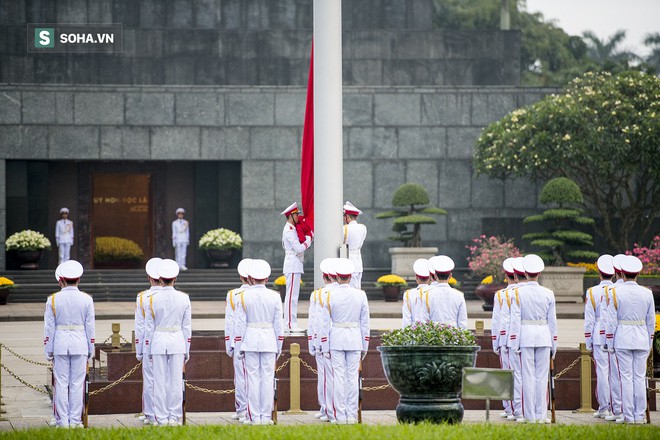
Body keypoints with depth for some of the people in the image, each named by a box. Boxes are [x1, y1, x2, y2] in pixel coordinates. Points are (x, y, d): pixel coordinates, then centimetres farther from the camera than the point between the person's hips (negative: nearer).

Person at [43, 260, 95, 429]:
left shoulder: (53, 300, -3)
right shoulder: (86, 299, -1)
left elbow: (49, 328, -2)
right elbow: (90, 327, 2)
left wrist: (48, 351, 5)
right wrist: (91, 350, 10)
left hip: (60, 345, 0)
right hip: (80, 344, 0)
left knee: (61, 383, 4)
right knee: (77, 383, 5)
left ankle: (63, 421, 3)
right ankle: (75, 421, 6)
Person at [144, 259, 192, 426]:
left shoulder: (153, 299, -4)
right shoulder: (184, 299, -1)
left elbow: (149, 327, 0)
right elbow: (187, 326, 3)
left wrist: (149, 350, 8)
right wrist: (186, 350, 10)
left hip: (158, 343, -1)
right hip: (178, 342, 1)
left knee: (160, 381, 3)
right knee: (176, 381, 4)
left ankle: (162, 418, 3)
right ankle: (175, 417, 5)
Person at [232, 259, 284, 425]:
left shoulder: (244, 297, -3)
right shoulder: (275, 297, 1)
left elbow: (240, 324, -3)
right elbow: (279, 324, 3)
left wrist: (238, 348, 3)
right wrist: (279, 347, 12)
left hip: (250, 340, -1)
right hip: (269, 341, 1)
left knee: (253, 379, 2)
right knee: (268, 379, 3)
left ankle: (254, 417, 1)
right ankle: (266, 416, 4)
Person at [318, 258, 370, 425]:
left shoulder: (330, 296, -6)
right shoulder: (361, 295, -1)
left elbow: (325, 324, -4)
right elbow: (365, 323, 4)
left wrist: (325, 347, 2)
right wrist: (365, 346, 12)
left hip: (336, 340, -1)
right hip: (355, 340, 1)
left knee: (339, 378, 0)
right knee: (353, 377, 4)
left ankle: (340, 416, 0)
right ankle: (352, 415, 5)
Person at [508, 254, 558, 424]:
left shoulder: (518, 293, -5)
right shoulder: (548, 294, 1)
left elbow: (515, 320, -6)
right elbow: (552, 321, 5)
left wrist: (515, 344, -2)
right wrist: (553, 345, 12)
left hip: (525, 335, -1)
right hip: (544, 335, 1)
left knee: (528, 377, 1)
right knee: (542, 377, 5)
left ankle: (529, 416, 1)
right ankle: (541, 415, 4)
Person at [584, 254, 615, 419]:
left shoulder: (592, 292, -2)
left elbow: (589, 320, 0)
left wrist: (588, 343, 6)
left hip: (600, 338, -2)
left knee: (602, 373, 0)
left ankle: (604, 408, 1)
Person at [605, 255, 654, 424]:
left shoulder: (616, 293, -6)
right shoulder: (647, 293, 2)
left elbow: (612, 321, -6)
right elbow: (651, 321, 7)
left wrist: (610, 342, 2)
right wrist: (649, 343, 16)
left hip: (622, 338, -2)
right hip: (641, 338, 2)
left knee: (626, 377, 0)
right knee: (640, 377, 5)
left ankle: (628, 416, -1)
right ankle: (640, 415, 5)